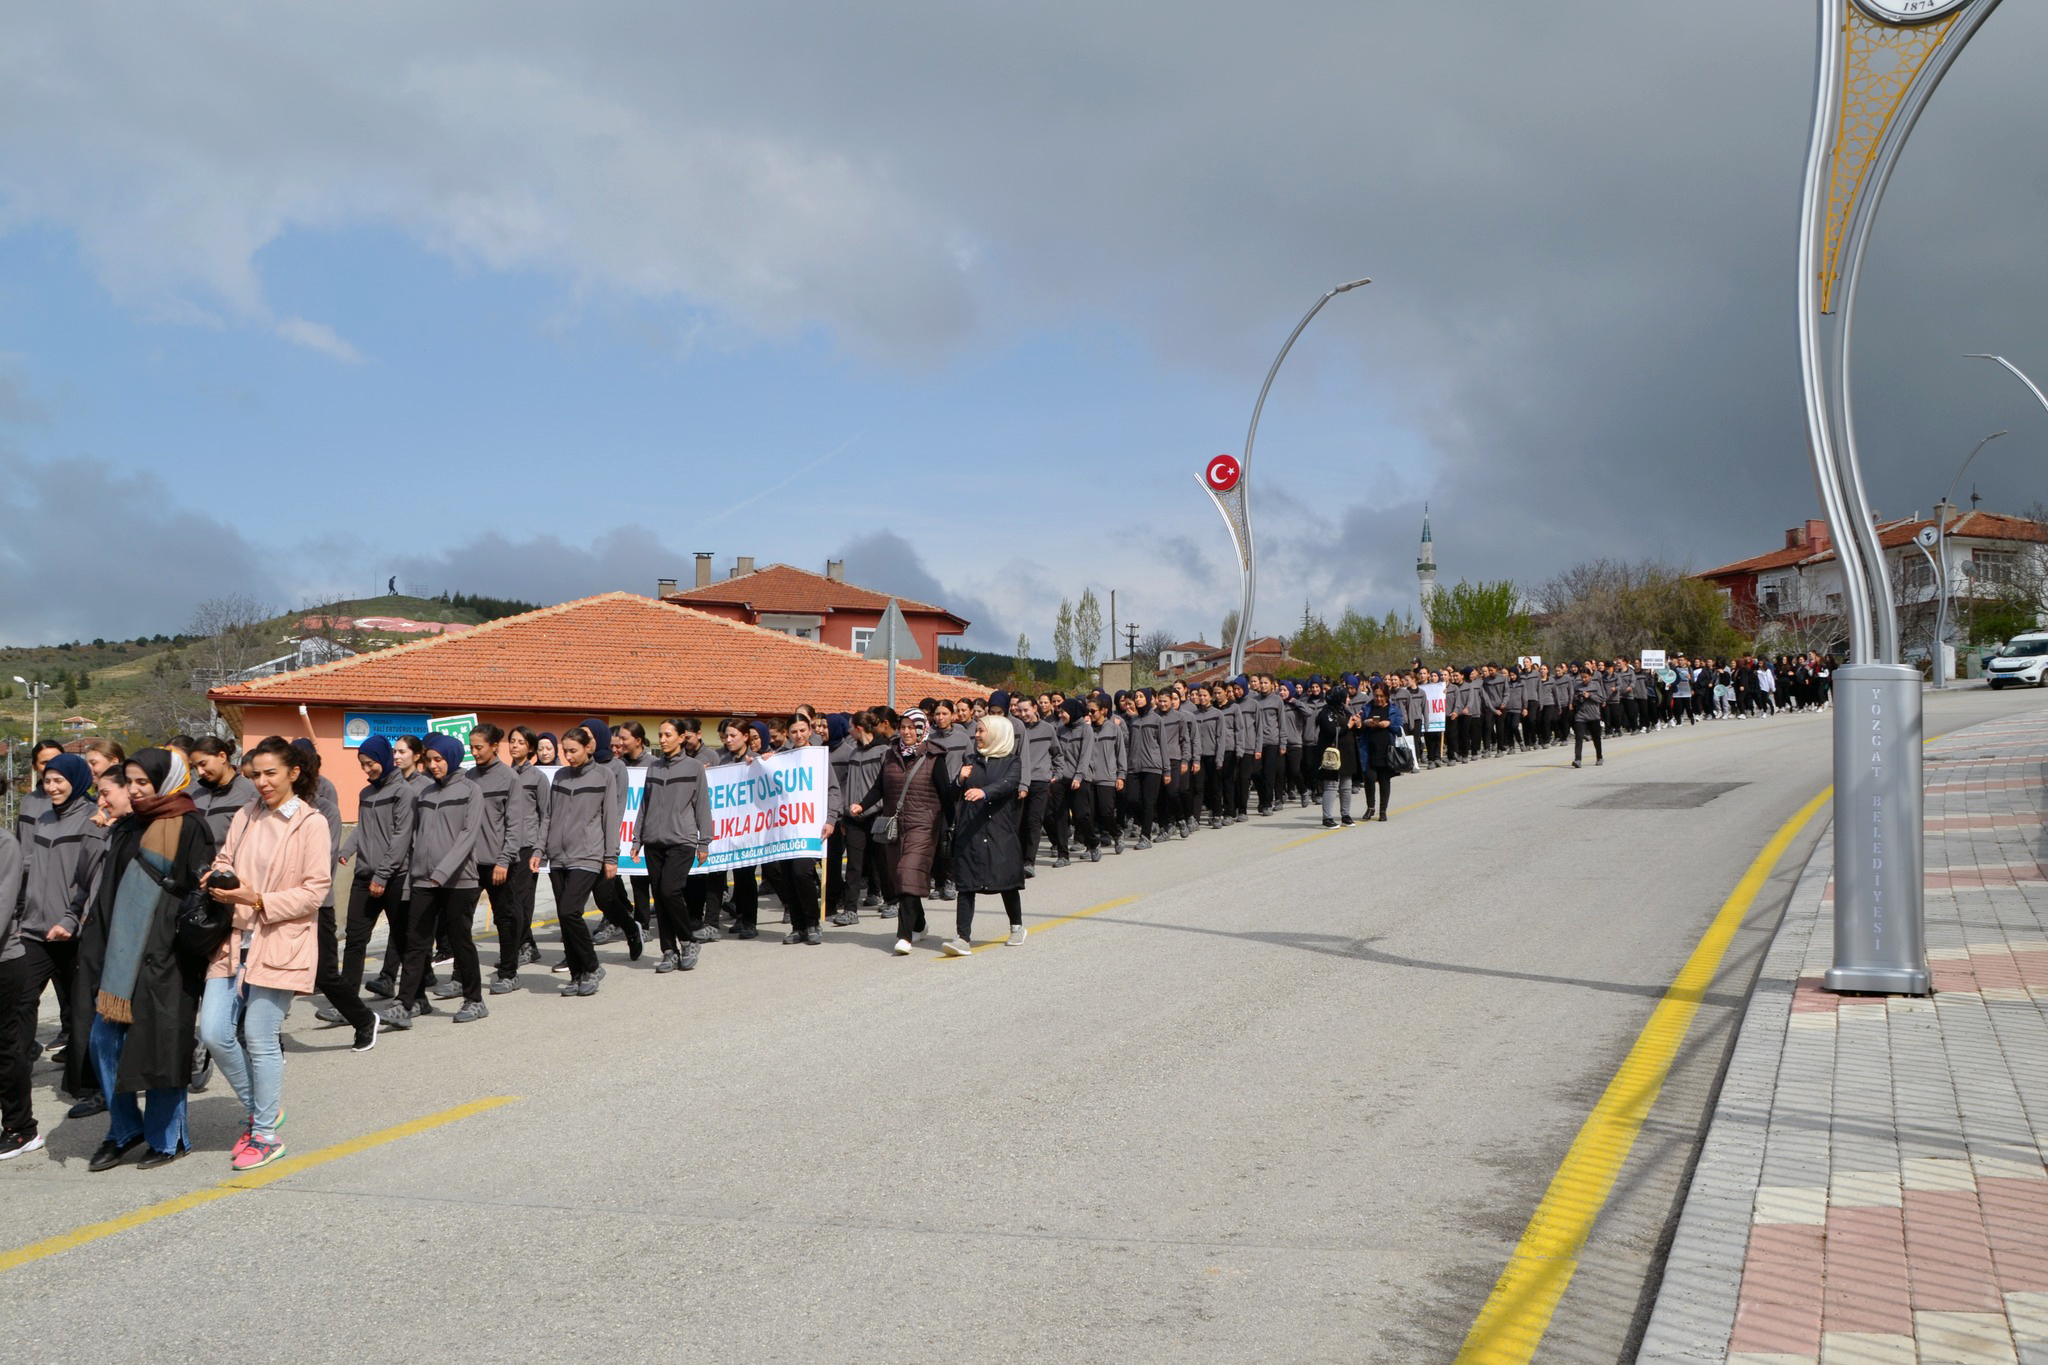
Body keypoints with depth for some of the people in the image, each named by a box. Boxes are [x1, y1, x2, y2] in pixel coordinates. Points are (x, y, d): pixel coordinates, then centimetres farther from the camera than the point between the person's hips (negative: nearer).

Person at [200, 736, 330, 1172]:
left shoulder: (311, 824, -6)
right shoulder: (245, 817, 10)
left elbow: (315, 892, -9)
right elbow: (224, 859, 18)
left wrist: (259, 900, -18)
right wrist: (219, 881, -5)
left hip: (280, 943, -5)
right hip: (235, 939, 6)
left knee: (259, 1039, -1)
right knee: (214, 1033, 1)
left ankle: (267, 1136, 14)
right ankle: (260, 1109, 23)